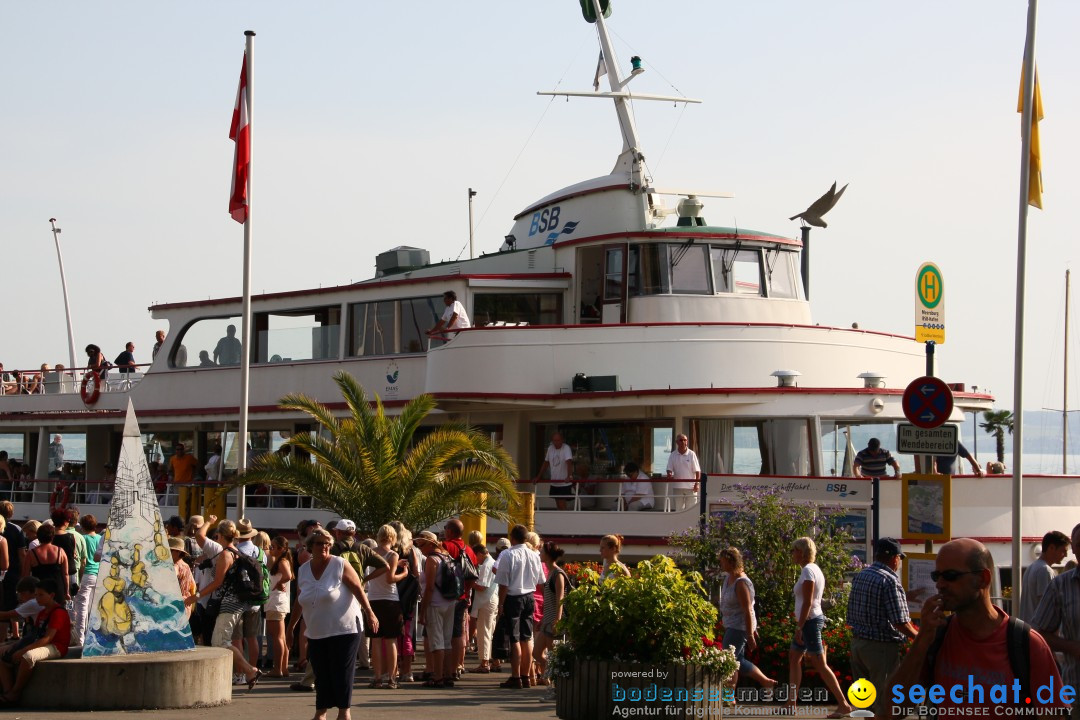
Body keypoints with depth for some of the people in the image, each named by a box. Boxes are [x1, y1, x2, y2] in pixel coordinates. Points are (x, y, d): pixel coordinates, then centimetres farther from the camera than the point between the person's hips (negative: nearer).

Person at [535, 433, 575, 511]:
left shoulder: (566, 448, -15)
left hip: (564, 483, -7)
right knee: (558, 505, 11)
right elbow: (546, 463, 16)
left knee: (562, 504, -13)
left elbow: (569, 462, -28)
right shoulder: (550, 448, 5)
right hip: (554, 483, 7)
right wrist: (538, 477, 15)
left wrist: (568, 477, -43)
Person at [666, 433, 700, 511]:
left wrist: (697, 484, -10)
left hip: (690, 487, -2)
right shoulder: (673, 455, 3)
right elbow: (669, 469, 3)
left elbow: (697, 471, -2)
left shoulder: (691, 454, -2)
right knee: (678, 508, 7)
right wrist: (669, 474, -20)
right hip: (677, 487, 2)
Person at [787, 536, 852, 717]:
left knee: (819, 664, -8)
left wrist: (799, 627, -20)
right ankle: (792, 703, 18)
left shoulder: (808, 571, -16)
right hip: (812, 620, 10)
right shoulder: (814, 569, 13)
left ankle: (843, 705, -7)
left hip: (809, 621, -10)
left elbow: (807, 603, -21)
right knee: (793, 657, 15)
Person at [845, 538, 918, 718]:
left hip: (857, 641, 8)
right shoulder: (890, 580, -17)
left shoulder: (860, 576, 8)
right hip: (881, 647, -8)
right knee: (884, 703, 1)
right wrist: (918, 636, -3)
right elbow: (900, 622, -19)